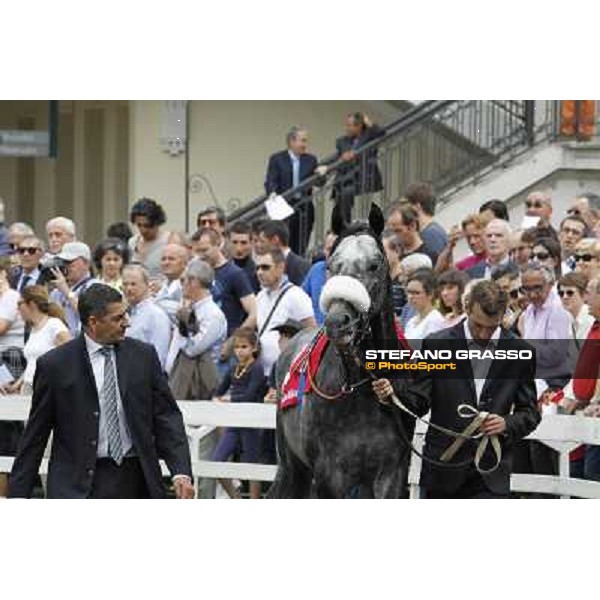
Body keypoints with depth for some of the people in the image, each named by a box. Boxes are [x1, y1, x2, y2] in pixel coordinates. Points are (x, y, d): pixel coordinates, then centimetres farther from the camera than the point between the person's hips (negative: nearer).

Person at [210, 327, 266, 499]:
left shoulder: (256, 369, -7)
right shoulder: (233, 370, 13)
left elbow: (250, 396, -17)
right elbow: (218, 393, 16)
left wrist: (228, 400, -9)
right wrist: (218, 398, -6)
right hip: (233, 423, 7)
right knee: (215, 462, -2)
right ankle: (237, 501, 9)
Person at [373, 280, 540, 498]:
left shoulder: (518, 351, 1)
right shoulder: (437, 344, 0)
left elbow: (530, 413, 7)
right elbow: (419, 402, 0)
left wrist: (507, 424, -14)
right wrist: (393, 391, -21)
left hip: (490, 474, -1)